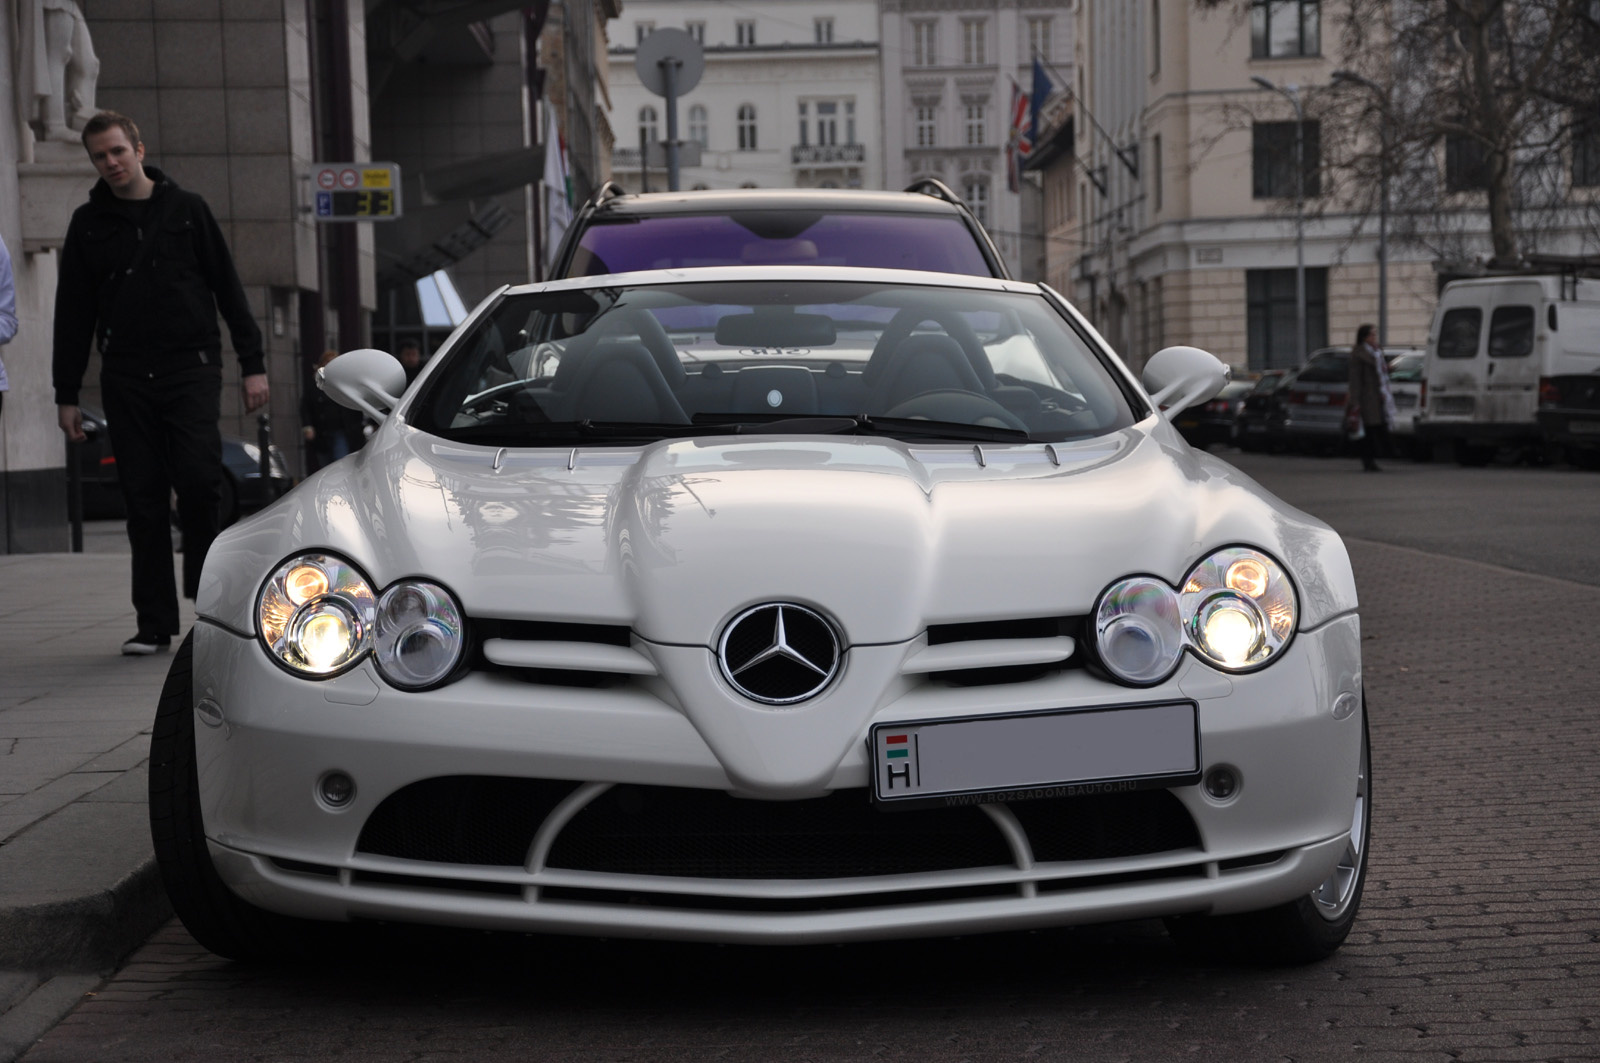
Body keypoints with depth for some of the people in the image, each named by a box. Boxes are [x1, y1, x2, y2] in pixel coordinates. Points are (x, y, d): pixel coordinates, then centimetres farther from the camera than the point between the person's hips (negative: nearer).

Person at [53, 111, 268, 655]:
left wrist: (253, 364, 1)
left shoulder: (185, 209, 7)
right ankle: (154, 623, 6)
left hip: (191, 369, -2)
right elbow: (73, 313, 12)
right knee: (143, 500, 1)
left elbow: (228, 288, 7)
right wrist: (67, 393, 7)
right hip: (125, 379, 2)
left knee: (199, 479, -16)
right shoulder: (88, 223, 11)